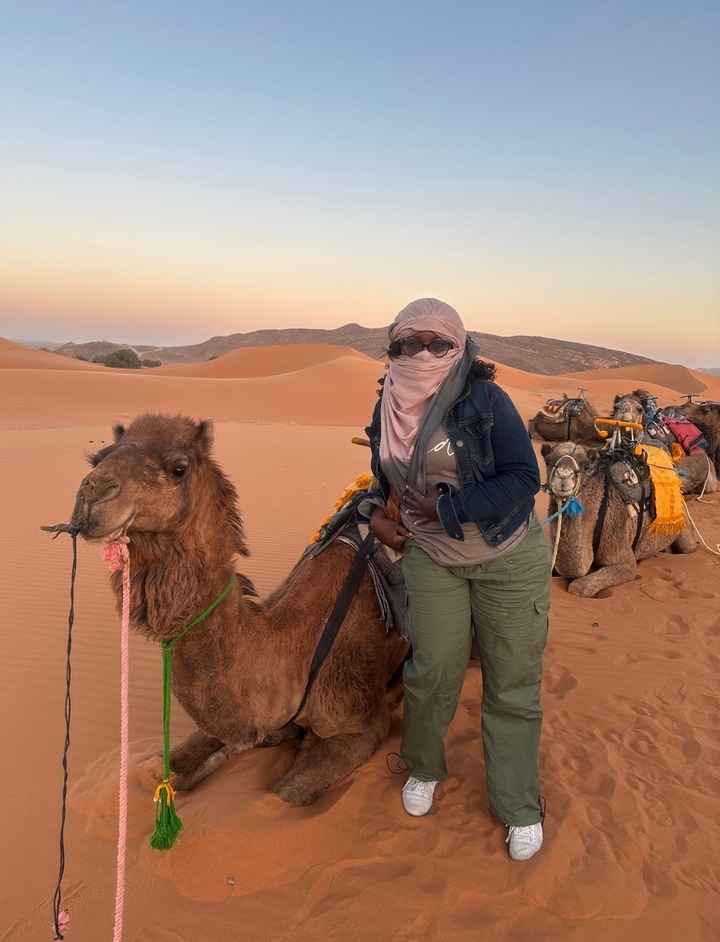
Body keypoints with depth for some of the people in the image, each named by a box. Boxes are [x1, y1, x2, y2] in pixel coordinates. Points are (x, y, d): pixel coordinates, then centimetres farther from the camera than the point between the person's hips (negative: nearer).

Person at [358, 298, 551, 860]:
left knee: (512, 683, 6)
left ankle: (520, 808, 27)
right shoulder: (388, 411, 1)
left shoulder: (486, 401, -15)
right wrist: (375, 514, -3)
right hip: (431, 557, 3)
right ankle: (424, 769, 37)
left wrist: (446, 509, -23)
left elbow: (524, 478, -20)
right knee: (432, 671, 5)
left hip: (509, 559, -3)